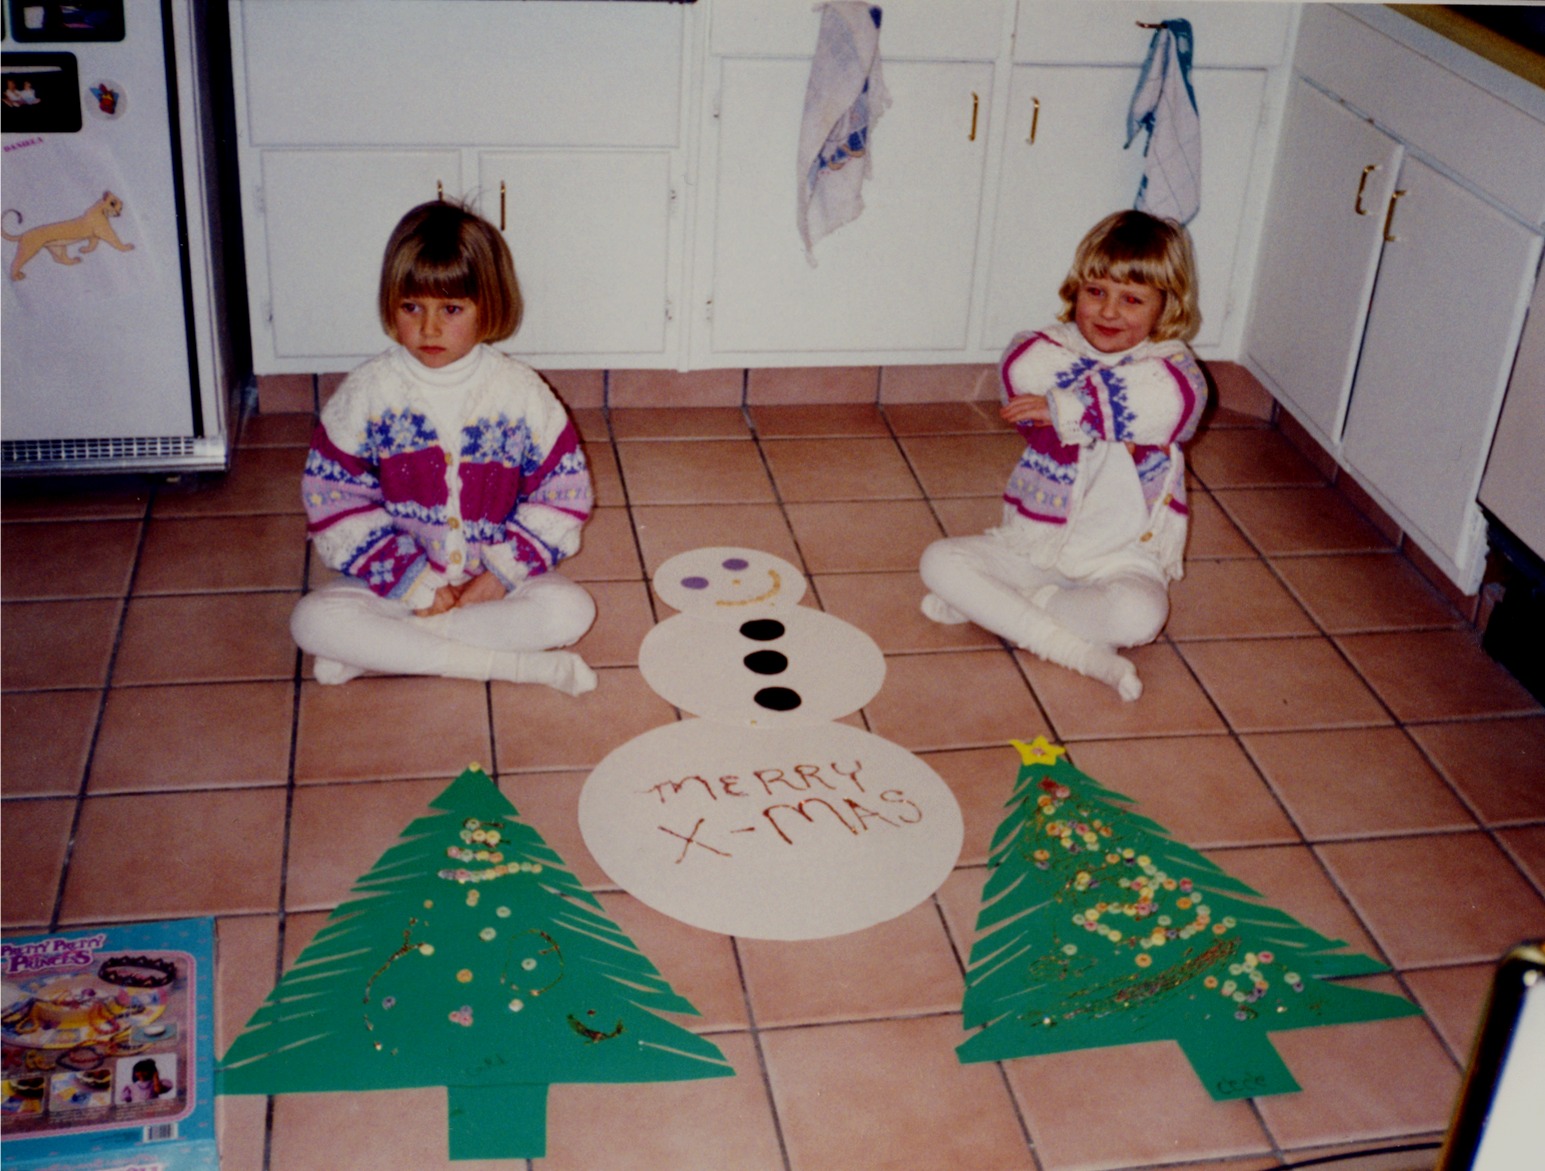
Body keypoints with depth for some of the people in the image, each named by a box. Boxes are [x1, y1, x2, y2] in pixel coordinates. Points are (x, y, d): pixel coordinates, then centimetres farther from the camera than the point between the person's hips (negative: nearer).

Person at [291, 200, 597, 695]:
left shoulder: (521, 393, -5)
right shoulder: (367, 393, -5)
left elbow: (563, 496, -4)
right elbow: (333, 503, -6)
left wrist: (495, 579, -13)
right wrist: (415, 584, -14)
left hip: (497, 581, 0)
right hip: (396, 581, 0)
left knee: (569, 610, -27)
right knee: (314, 620, -25)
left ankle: (379, 650, -20)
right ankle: (522, 665, -27)